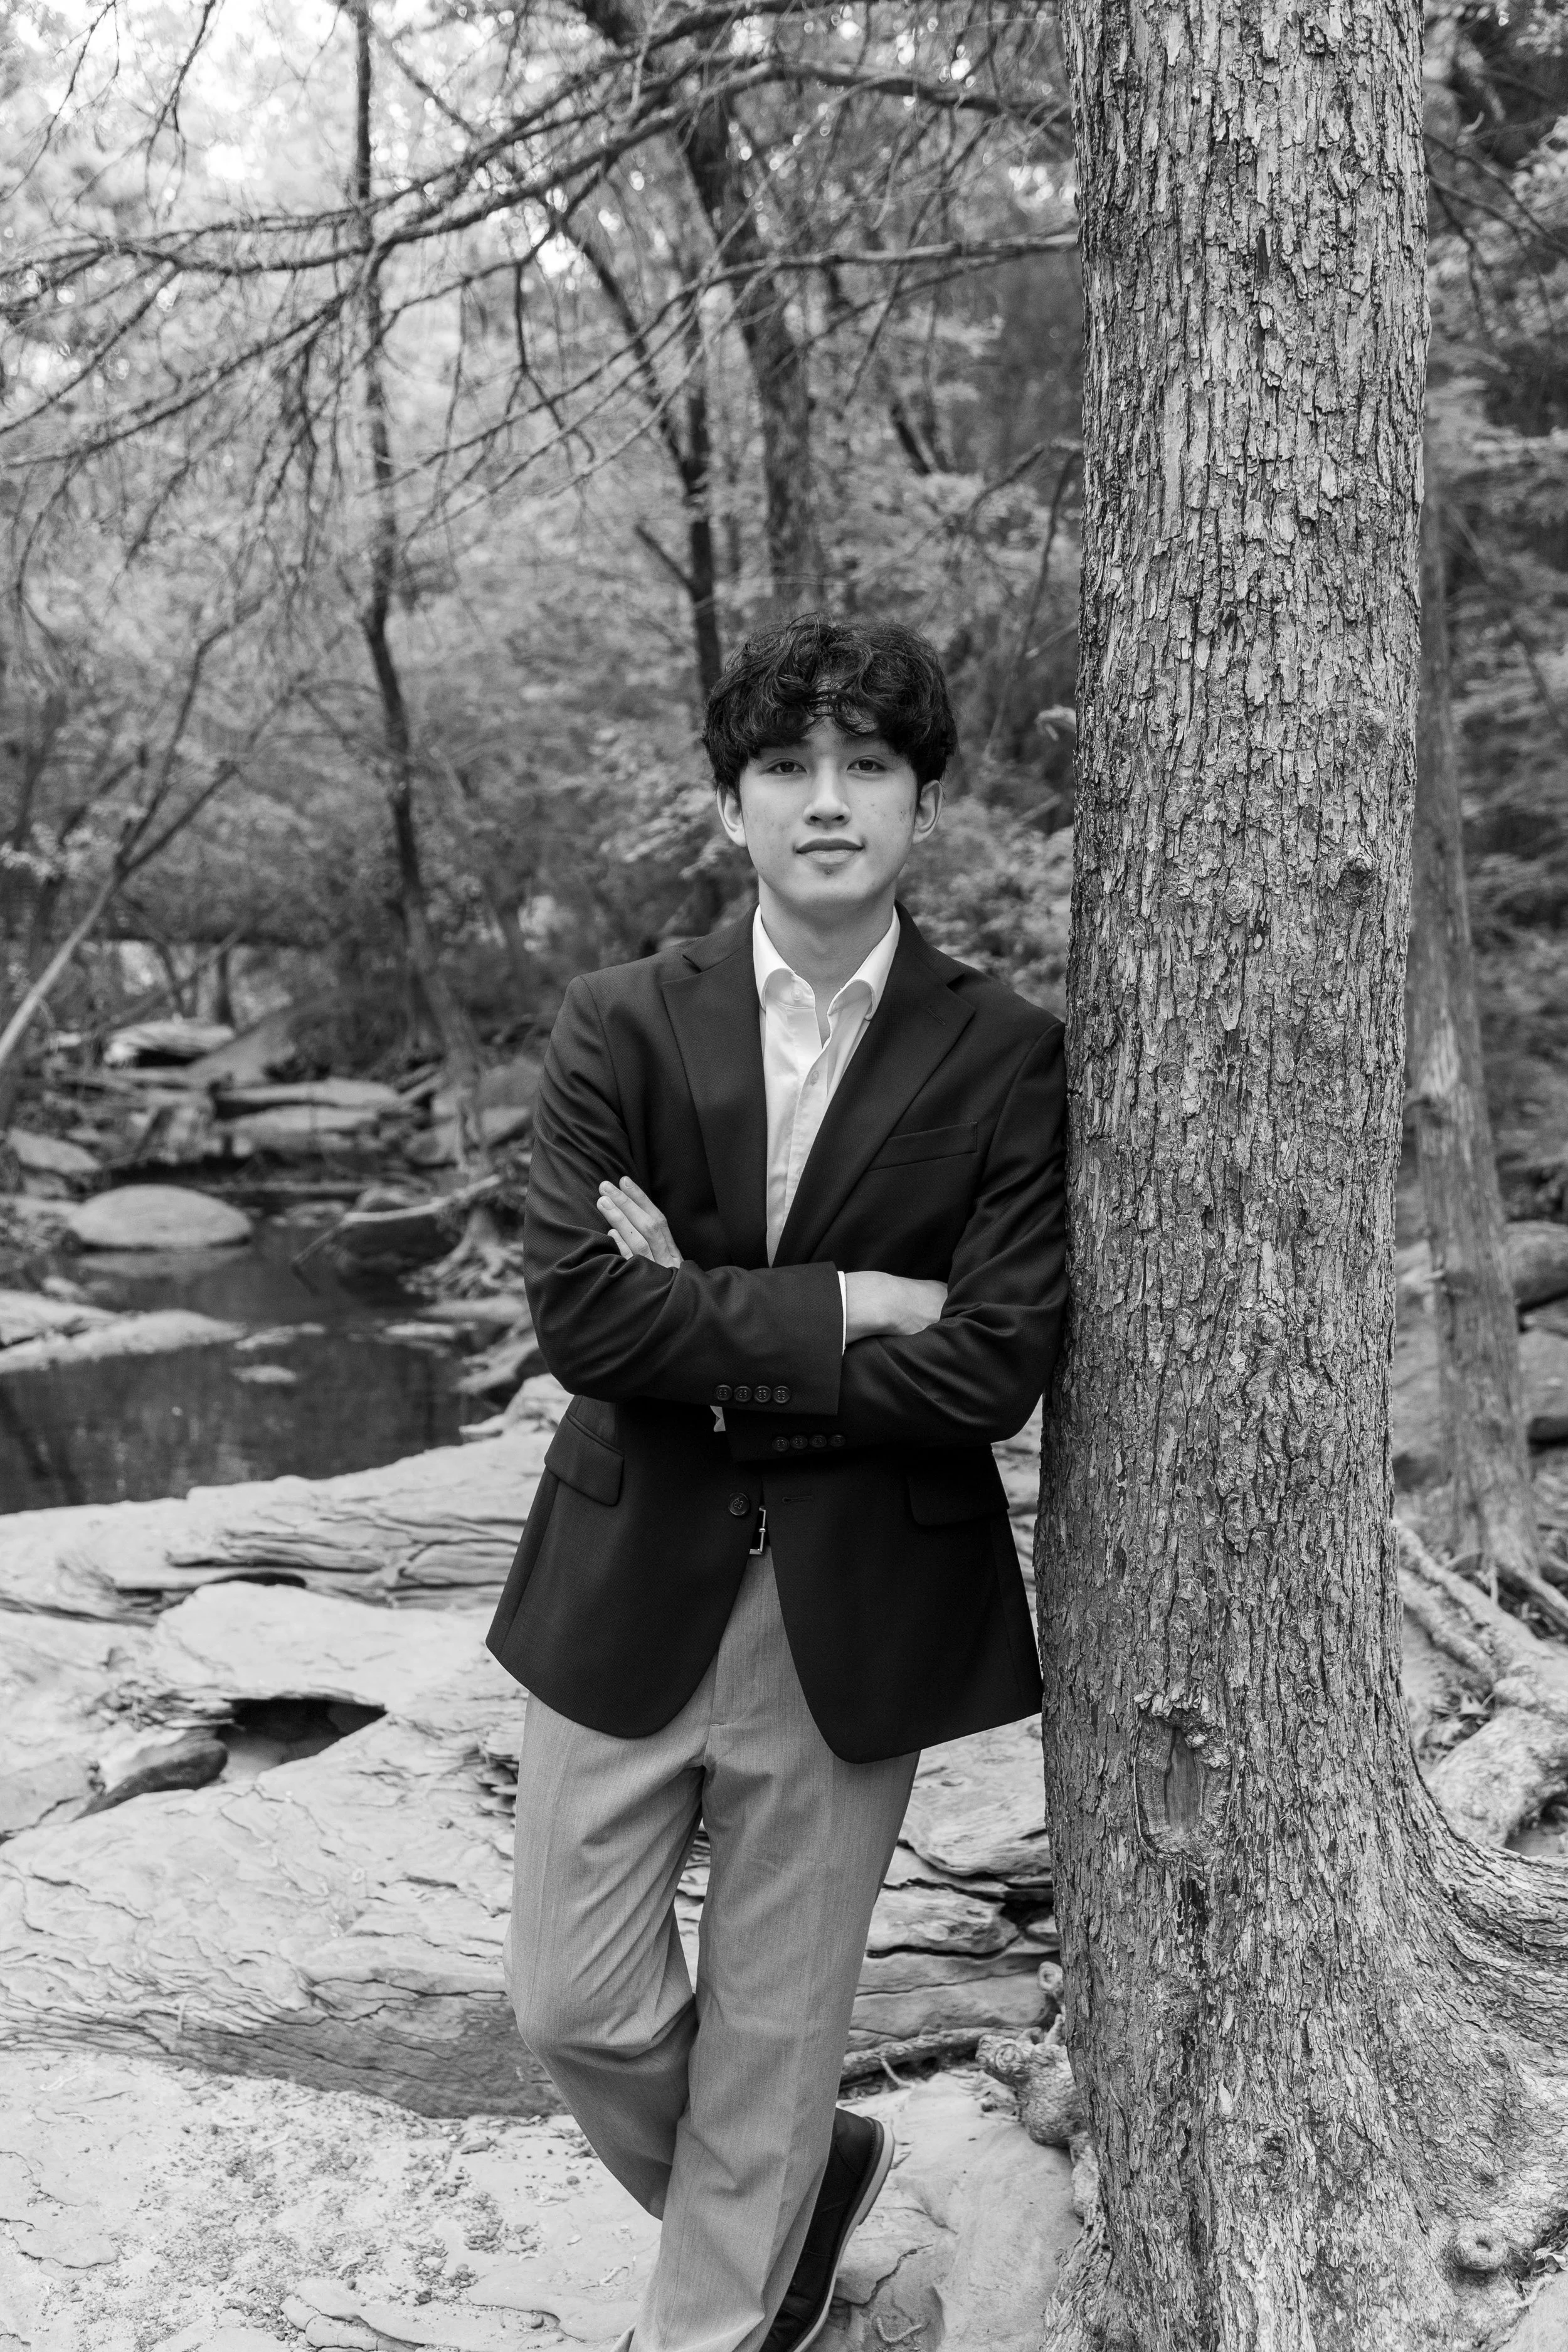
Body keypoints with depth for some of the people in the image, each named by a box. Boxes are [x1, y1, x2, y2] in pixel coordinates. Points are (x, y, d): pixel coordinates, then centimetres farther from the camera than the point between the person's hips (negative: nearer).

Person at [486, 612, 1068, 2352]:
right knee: (573, 2005, 11)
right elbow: (576, 1311, -13)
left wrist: (715, 1332, -13)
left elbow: (995, 1367, -13)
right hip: (628, 1588, 2)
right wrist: (842, 1307, -17)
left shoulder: (1007, 1059, -5)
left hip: (856, 1607, -1)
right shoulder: (621, 1027, -2)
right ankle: (804, 2179, 40)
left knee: (774, 2034, 11)